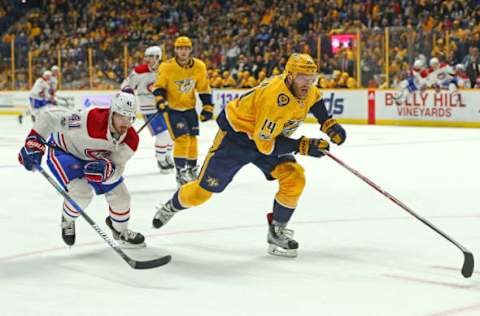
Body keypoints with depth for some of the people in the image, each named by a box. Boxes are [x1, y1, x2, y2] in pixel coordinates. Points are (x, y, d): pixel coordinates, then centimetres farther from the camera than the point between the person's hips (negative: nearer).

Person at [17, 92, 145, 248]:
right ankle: (67, 220, 10)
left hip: (94, 159, 6)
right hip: (63, 149, -5)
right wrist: (34, 142, -35)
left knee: (121, 196, 4)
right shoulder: (90, 120, -41)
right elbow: (49, 116, -34)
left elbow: (117, 169, -19)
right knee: (82, 192, -26)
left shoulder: (131, 139, -23)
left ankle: (121, 231, 36)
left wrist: (108, 170, -43)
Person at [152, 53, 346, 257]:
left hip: (270, 135, 7)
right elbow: (265, 144, -31)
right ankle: (170, 208, 32)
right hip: (236, 133, -7)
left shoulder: (305, 88, -13)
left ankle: (277, 231, 3)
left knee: (294, 178, -13)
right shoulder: (275, 98, -37)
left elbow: (315, 99, 16)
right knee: (203, 190, 1)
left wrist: (328, 124, 1)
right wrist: (302, 145, -31)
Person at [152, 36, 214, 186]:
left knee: (192, 138, 11)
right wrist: (161, 101, -23)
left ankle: (192, 169, 29)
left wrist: (207, 108, 2)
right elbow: (158, 86, -7)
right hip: (172, 108, -4)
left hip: (189, 108, 4)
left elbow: (204, 89, 2)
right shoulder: (167, 67, -18)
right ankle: (181, 172, -9)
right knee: (182, 138, -17)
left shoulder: (199, 66, -9)